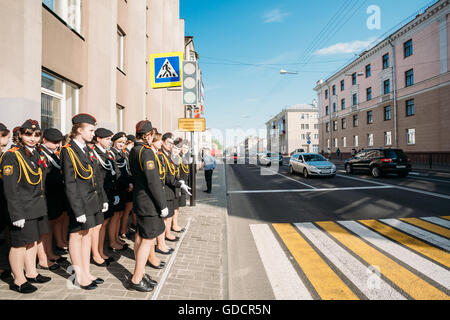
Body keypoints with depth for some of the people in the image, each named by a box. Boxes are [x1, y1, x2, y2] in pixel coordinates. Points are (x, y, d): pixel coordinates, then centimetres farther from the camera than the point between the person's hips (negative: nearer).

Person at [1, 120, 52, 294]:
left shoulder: (36, 154, 10)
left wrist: (41, 206, 16)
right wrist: (16, 214, -19)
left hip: (38, 207, 8)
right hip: (22, 209, -8)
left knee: (32, 240, 18)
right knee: (20, 243, 5)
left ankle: (31, 273, 32)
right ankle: (19, 281, 21)